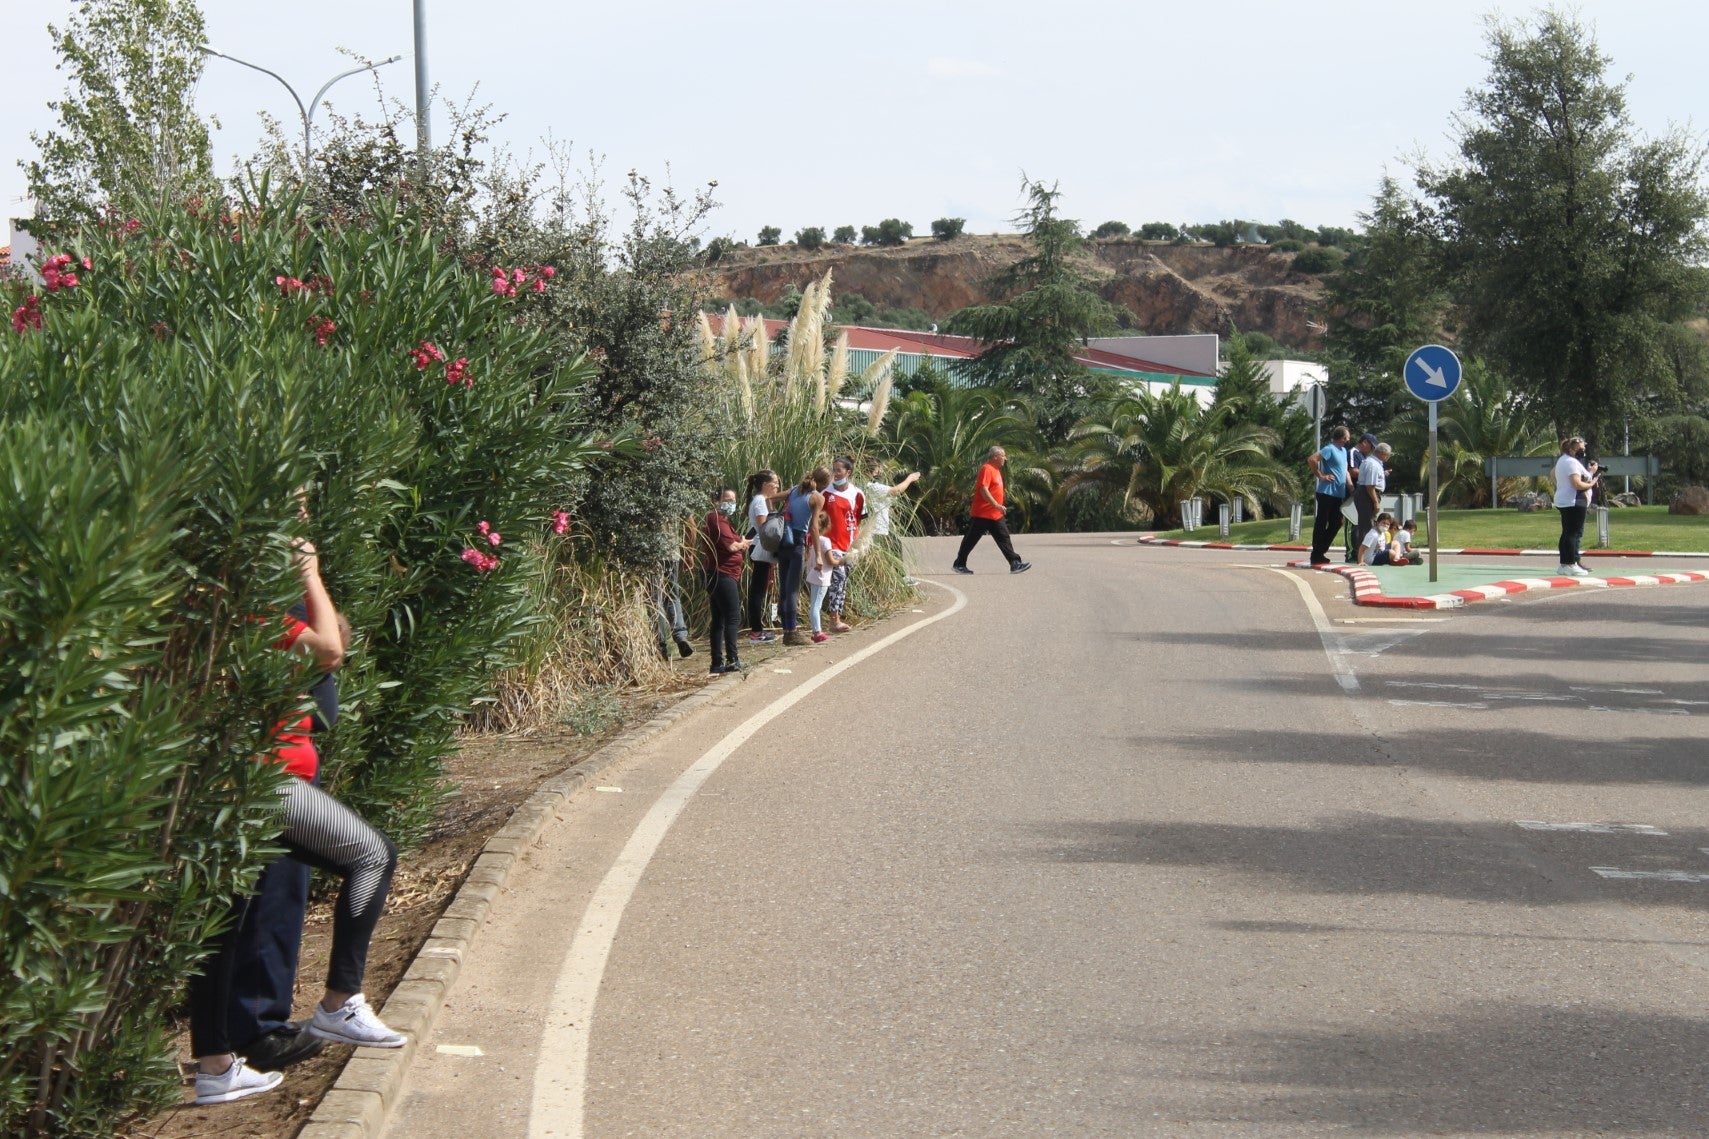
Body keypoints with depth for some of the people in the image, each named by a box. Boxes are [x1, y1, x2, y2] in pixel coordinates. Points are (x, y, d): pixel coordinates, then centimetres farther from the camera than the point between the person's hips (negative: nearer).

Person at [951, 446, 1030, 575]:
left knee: (1004, 539, 2)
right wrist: (996, 505, -28)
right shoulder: (987, 469, -15)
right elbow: (983, 490, -25)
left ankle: (1015, 564, -2)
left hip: (995, 515, 9)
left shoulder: (996, 470, 15)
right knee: (970, 540, 2)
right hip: (983, 514, -9)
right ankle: (959, 564, 11)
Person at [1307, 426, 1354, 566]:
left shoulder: (1343, 450, 17)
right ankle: (1316, 556, -1)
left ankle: (1321, 552, 19)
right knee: (1321, 523, -4)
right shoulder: (1330, 449, -11)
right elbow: (1312, 459, -23)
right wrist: (1321, 476, -18)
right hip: (1327, 492, -9)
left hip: (1338, 495, 9)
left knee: (1335, 523, 10)